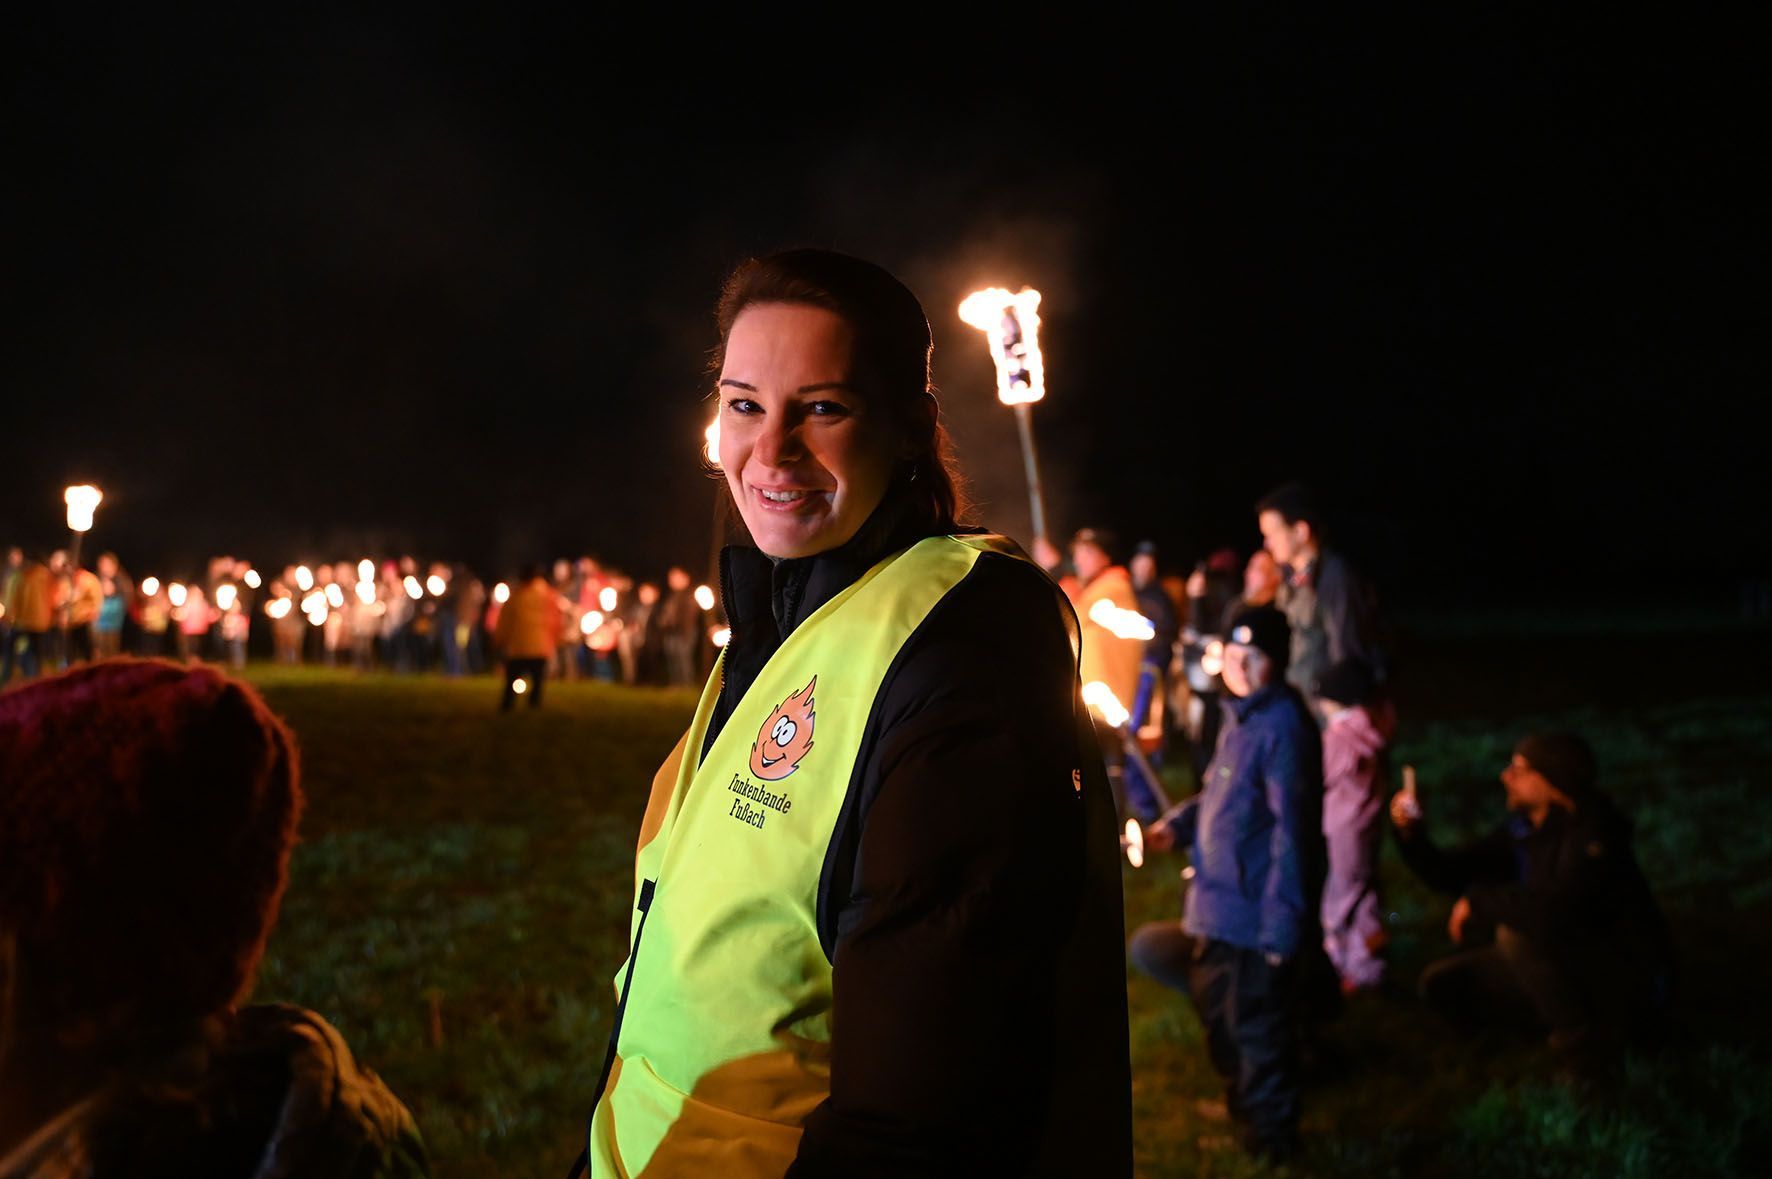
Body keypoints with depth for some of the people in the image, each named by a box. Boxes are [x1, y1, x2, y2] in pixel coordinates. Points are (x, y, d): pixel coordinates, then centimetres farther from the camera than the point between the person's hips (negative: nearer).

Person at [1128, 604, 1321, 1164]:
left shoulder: (1282, 727, -21)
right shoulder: (1243, 716, 9)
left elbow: (1292, 830, -23)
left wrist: (1281, 928, -23)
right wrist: (1174, 826, 2)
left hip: (1255, 916, -10)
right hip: (1221, 905, 10)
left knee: (1256, 1029, 6)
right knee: (1222, 1016, 24)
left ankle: (1268, 1139, 24)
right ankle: (1244, 1112, 44)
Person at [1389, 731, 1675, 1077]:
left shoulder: (1593, 835, -25)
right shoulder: (1522, 828, 0)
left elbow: (1552, 910, -41)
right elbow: (1450, 873, 5)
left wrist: (1477, 900, -25)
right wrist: (1411, 832, -14)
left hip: (1631, 982, -8)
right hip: (1569, 965, 9)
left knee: (1518, 933, -32)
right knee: (1442, 982, 1)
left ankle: (1582, 1043, -13)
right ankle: (1584, 1017, 5)